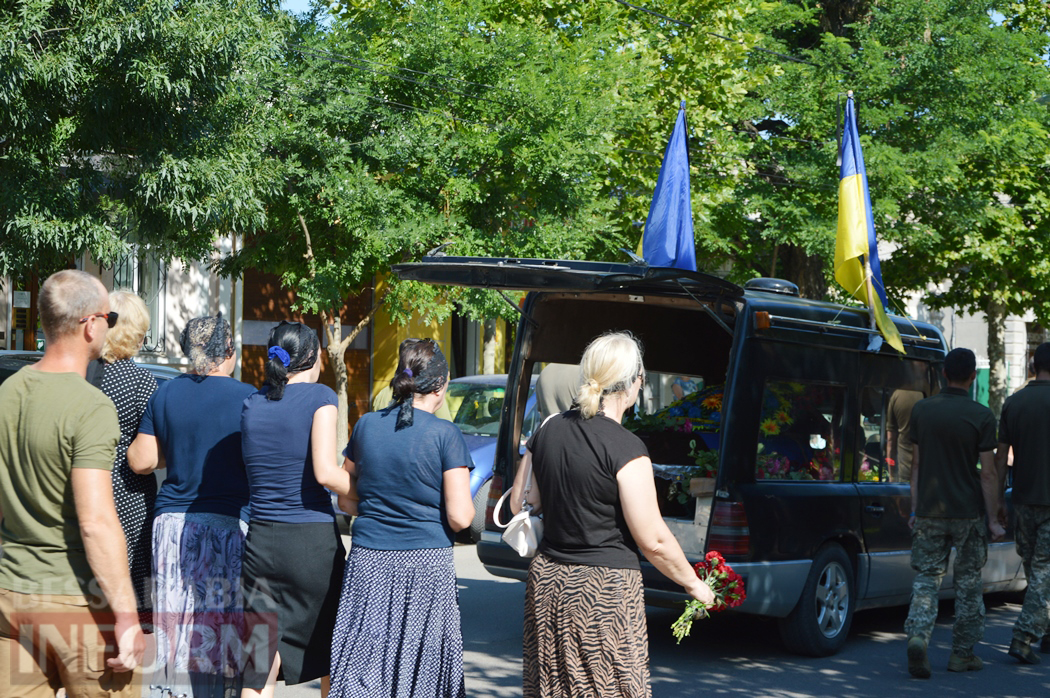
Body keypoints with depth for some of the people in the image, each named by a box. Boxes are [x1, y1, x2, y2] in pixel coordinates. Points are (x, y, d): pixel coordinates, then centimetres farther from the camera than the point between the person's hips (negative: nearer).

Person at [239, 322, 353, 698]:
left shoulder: (252, 403, 8)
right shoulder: (319, 397, -6)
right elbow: (326, 473, -16)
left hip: (261, 540, 4)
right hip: (313, 540, -4)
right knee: (332, 656, 14)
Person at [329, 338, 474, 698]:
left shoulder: (366, 426, 6)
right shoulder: (445, 434, -7)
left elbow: (346, 500, 14)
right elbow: (459, 517, -10)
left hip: (368, 562, 3)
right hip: (426, 564, -3)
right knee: (423, 669, 7)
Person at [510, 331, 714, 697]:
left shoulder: (548, 431, 4)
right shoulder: (625, 448, -15)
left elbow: (519, 504, 14)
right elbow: (653, 540, -13)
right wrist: (694, 584, 1)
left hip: (547, 581, 7)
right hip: (606, 587, -7)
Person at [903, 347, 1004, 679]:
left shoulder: (921, 410, 1)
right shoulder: (982, 416, -9)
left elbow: (916, 465, 5)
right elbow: (988, 473, -9)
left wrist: (915, 509, 12)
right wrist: (993, 519, -3)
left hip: (929, 513, 2)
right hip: (968, 513, -2)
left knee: (926, 577, 6)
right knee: (968, 581, 11)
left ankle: (918, 636, -16)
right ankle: (962, 653, 16)